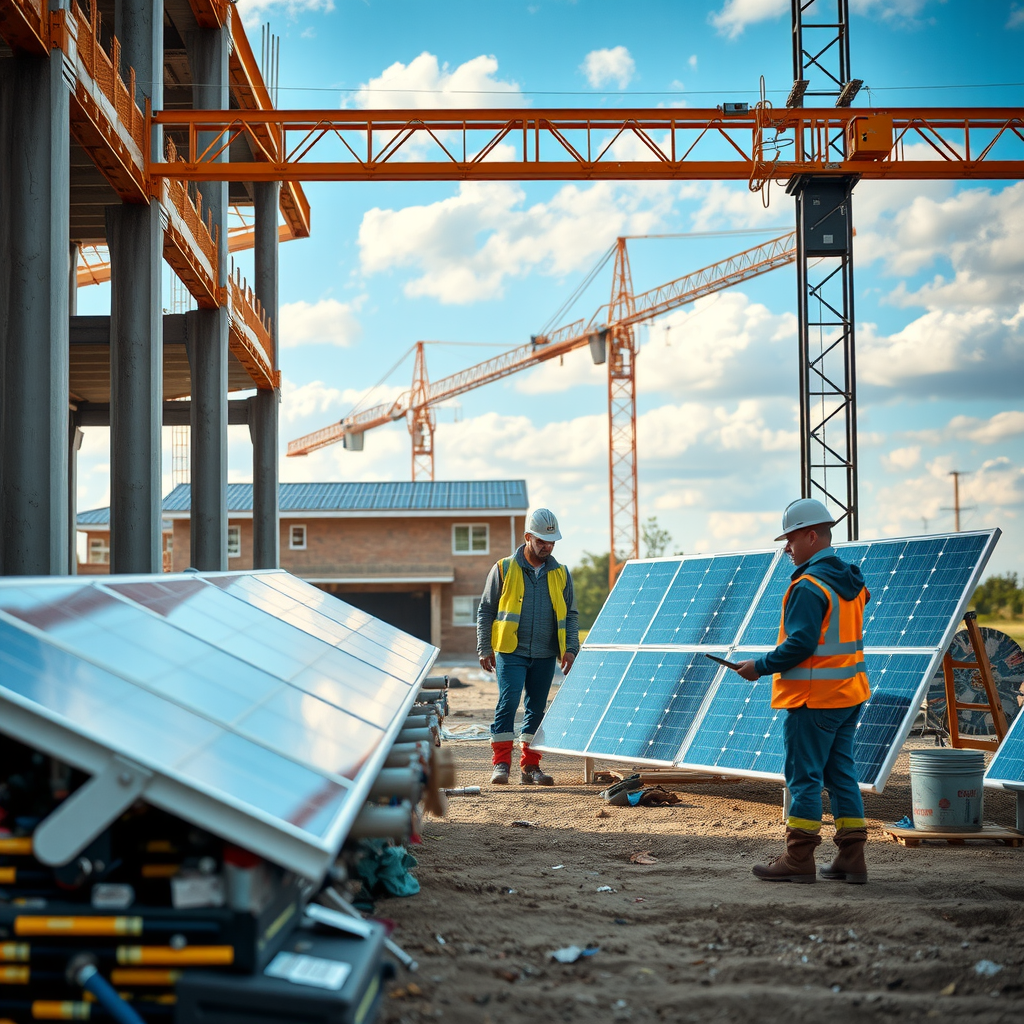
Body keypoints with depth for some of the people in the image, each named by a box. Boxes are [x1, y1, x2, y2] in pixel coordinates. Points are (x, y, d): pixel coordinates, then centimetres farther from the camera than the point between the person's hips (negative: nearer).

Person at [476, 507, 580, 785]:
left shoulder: (560, 574, 11)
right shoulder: (504, 569, 2)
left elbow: (571, 615, 15)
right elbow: (486, 611, 5)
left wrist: (571, 648, 2)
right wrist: (484, 648, -1)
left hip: (545, 656, 3)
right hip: (511, 652, -3)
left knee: (537, 709, 6)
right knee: (508, 702, -13)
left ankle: (530, 766, 12)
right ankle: (501, 763, -7)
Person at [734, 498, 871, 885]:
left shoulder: (809, 587, -16)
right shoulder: (851, 582, 12)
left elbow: (801, 643, -21)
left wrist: (761, 667, -11)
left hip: (814, 698, -9)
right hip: (849, 693, 9)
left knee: (804, 776, -2)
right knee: (841, 773, 12)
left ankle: (798, 859, 4)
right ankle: (851, 859, 13)